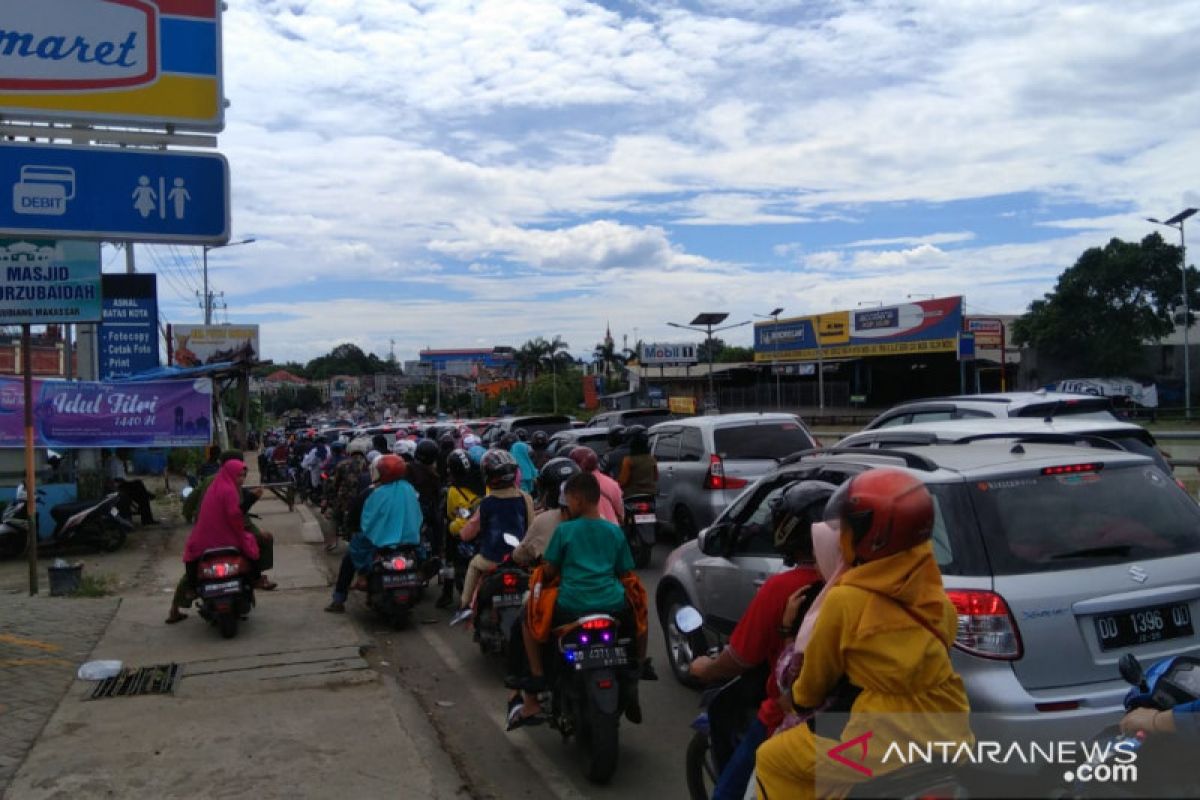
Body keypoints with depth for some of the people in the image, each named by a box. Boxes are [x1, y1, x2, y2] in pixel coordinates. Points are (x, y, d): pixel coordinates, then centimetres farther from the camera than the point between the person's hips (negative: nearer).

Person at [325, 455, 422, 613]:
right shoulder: (410, 490, -1)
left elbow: (366, 521, -8)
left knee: (349, 557, 20)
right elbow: (417, 518, 7)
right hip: (409, 540, 5)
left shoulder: (379, 493, -15)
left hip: (382, 544, -5)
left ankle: (339, 600, 19)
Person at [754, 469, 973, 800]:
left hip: (893, 743, -7)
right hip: (951, 738, 7)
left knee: (772, 759, 9)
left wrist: (799, 698, 24)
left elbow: (820, 671, 1)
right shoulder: (930, 592, 3)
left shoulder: (845, 599, -13)